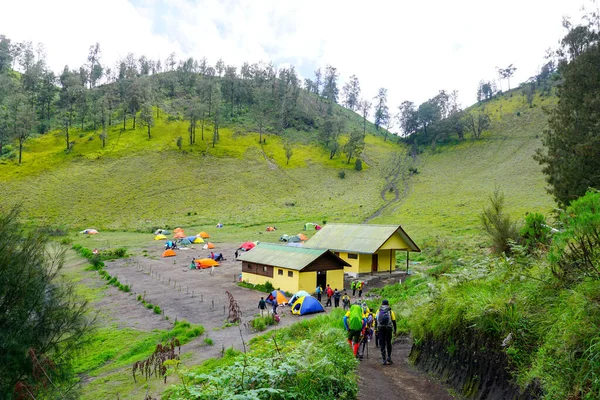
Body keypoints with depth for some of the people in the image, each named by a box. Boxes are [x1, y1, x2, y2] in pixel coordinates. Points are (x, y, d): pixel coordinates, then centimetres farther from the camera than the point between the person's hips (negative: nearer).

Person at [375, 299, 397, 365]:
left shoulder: (378, 311, 11)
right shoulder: (390, 311, 7)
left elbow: (376, 320, 6)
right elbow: (394, 321, 3)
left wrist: (375, 329, 9)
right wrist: (394, 330, 10)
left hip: (380, 328, 1)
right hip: (388, 328, -1)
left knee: (382, 344, 5)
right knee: (388, 343, 14)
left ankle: (383, 360, 3)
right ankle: (389, 357, 8)